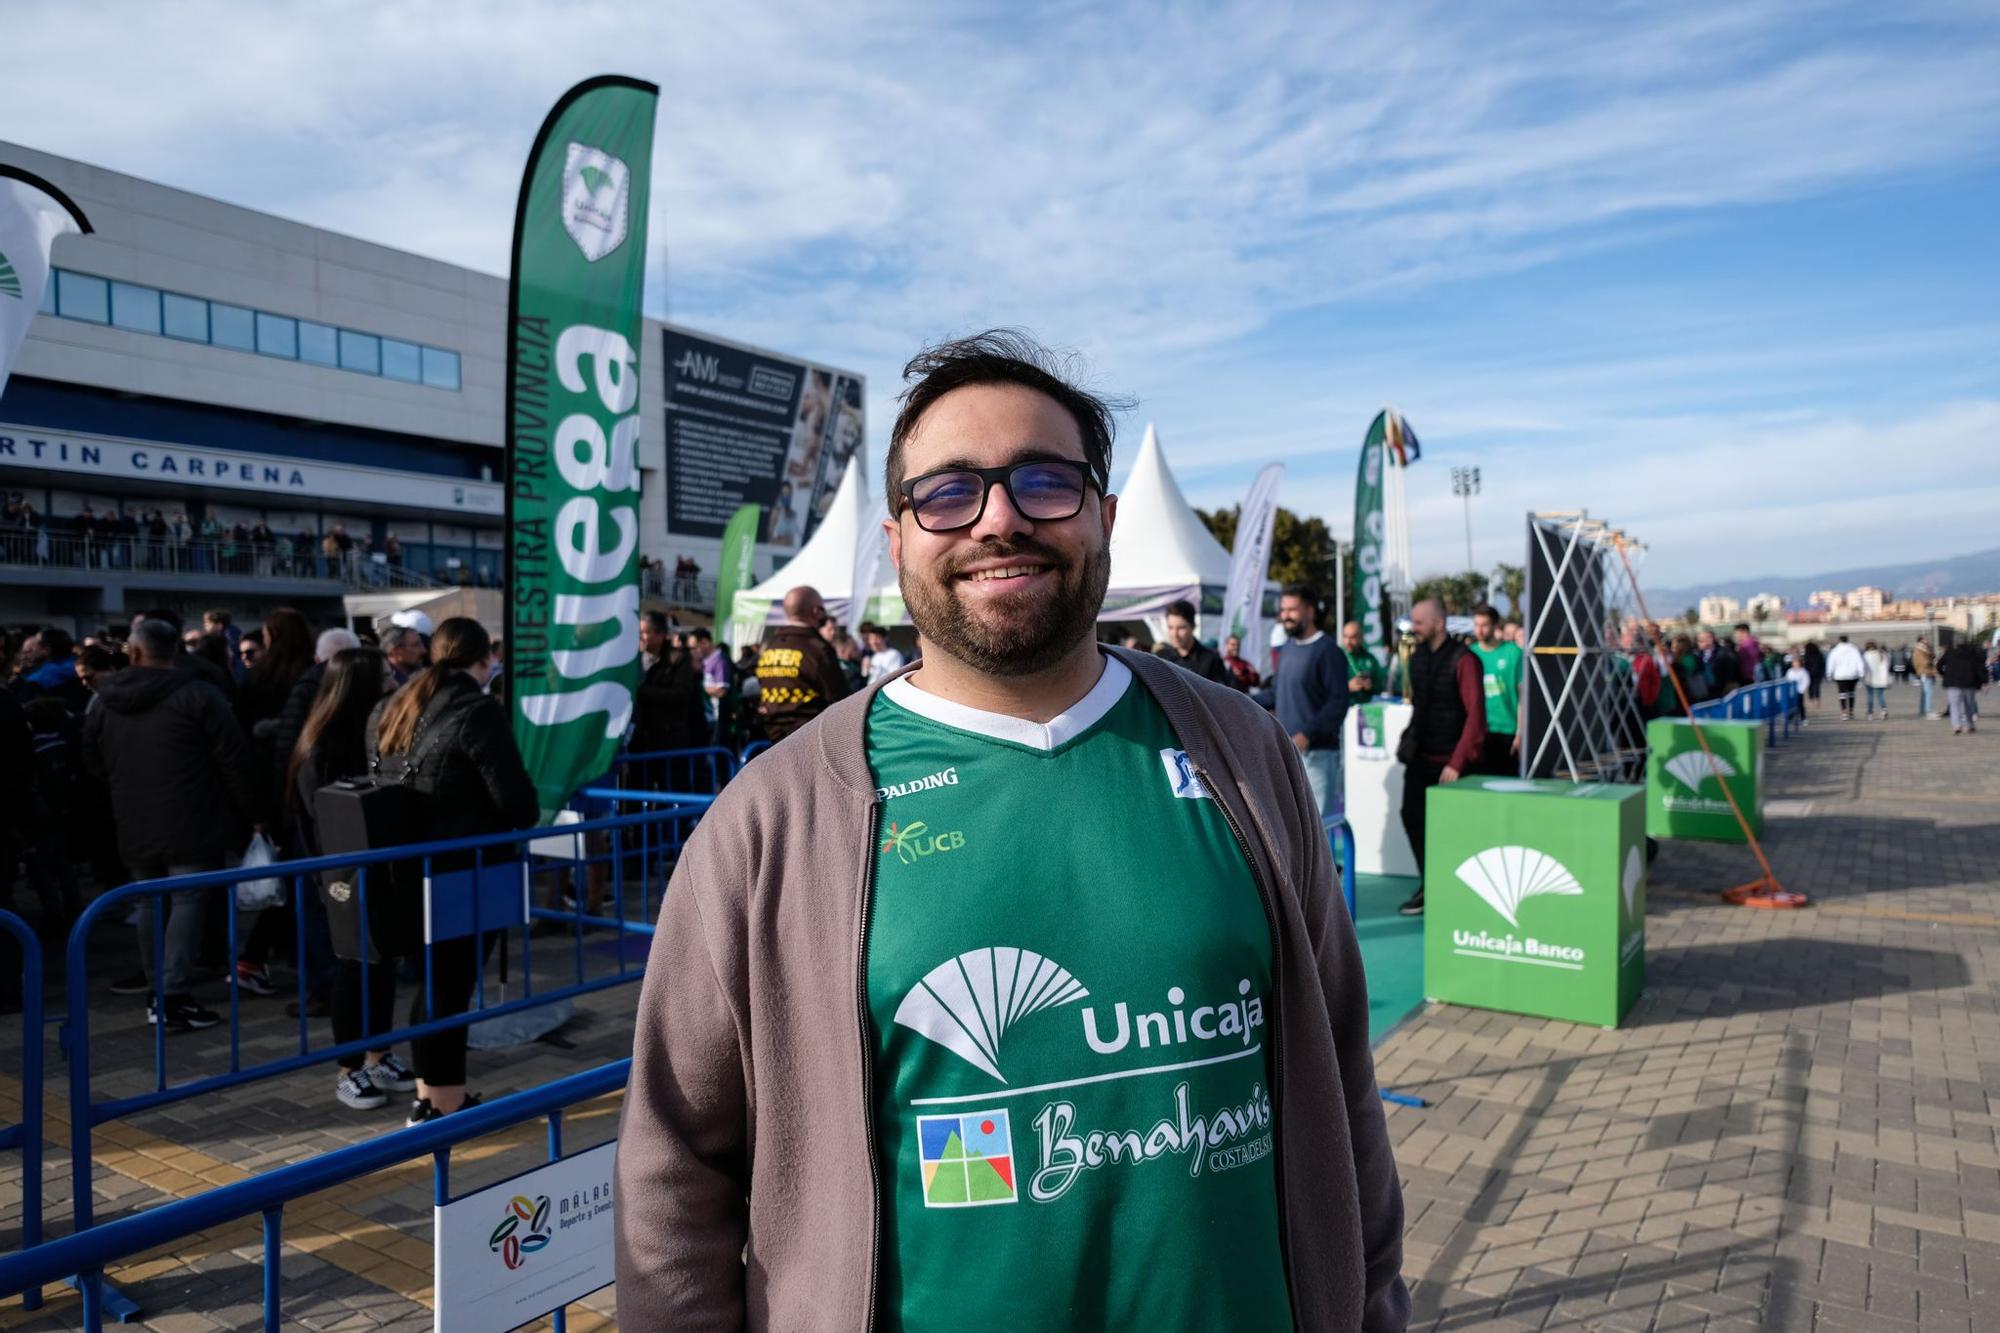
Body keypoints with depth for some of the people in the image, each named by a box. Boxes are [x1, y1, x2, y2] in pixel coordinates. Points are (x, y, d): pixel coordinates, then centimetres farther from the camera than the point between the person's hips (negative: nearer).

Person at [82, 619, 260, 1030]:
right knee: (187, 902, -3)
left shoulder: (105, 701, 7)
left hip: (134, 826, 5)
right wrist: (248, 813, -1)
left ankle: (159, 993, 21)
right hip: (191, 824, -5)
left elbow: (93, 763, 17)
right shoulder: (198, 694, -9)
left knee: (150, 904, 14)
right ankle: (175, 995, -9)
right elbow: (233, 760, -10)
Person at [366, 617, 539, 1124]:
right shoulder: (477, 712, -15)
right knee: (451, 986, 2)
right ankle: (444, 1104, 12)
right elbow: (519, 801, -16)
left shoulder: (390, 710, 9)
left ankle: (429, 1095, 29)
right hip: (465, 875, -8)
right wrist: (525, 817, 4)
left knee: (432, 981, 18)